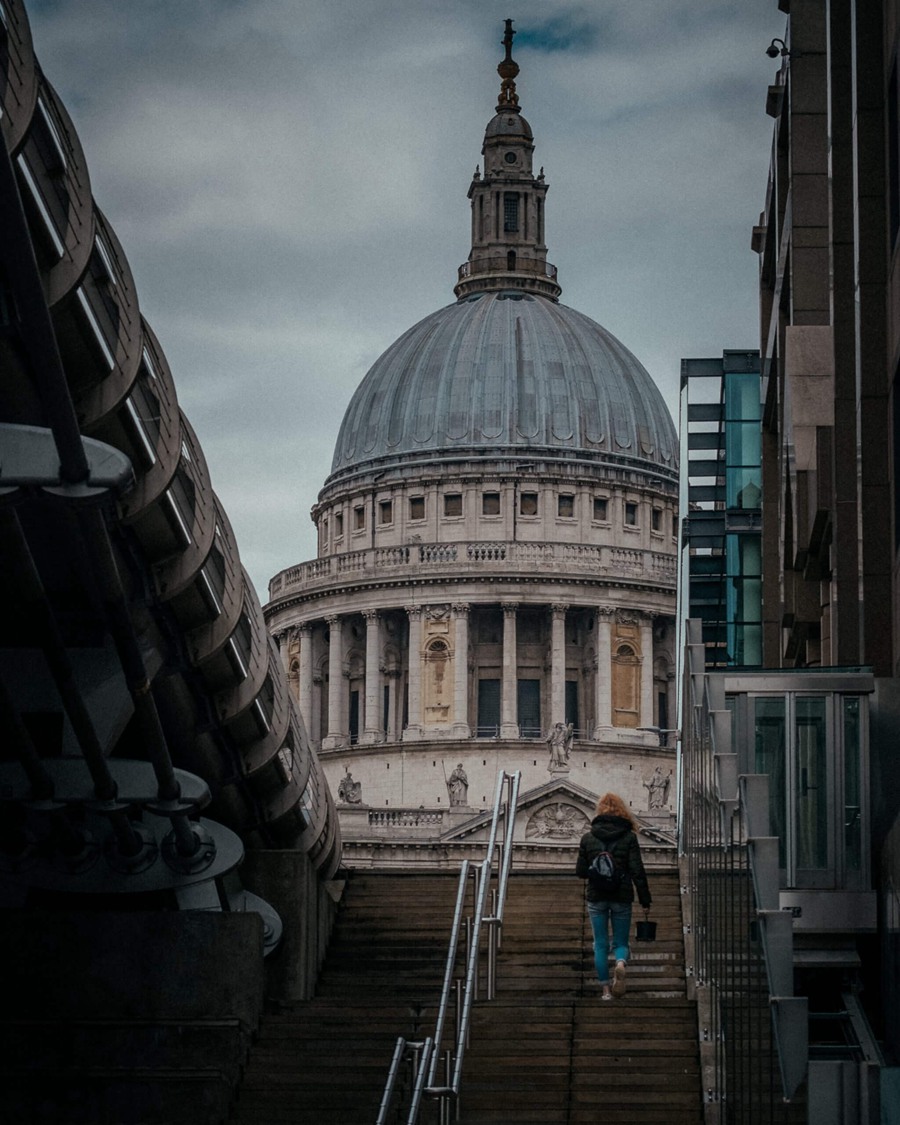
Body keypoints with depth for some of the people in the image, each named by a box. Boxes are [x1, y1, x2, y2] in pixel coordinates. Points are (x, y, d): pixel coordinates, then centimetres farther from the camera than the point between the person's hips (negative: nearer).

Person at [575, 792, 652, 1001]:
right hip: (622, 898, -1)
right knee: (621, 942, 9)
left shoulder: (588, 838, 0)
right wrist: (645, 900, -2)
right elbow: (637, 871, -7)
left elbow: (580, 871, 4)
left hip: (596, 898, 1)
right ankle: (621, 963, -24)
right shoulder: (629, 837, -5)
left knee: (600, 945, 10)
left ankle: (605, 989, 5)